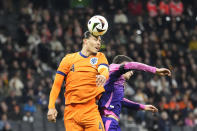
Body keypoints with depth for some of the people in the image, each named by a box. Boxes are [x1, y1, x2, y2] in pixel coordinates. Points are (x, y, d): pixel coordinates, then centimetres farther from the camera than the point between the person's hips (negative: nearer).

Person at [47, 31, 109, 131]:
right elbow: (57, 84, 9)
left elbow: (105, 71, -10)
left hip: (91, 111, 0)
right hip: (71, 111, 0)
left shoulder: (100, 57, 12)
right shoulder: (69, 59, 10)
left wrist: (103, 76, -35)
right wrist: (51, 107, -1)